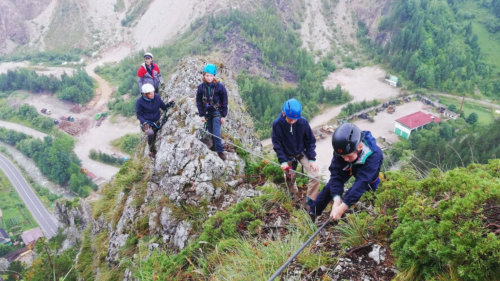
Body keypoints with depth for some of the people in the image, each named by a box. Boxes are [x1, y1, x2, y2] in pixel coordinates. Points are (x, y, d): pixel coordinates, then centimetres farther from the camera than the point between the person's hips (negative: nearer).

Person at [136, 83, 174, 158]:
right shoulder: (139, 101, -14)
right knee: (150, 133, -32)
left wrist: (169, 104, -17)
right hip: (146, 123, -4)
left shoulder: (157, 97, -6)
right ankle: (152, 151, -10)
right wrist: (144, 123, -24)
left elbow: (163, 107, 4)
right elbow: (139, 115, -8)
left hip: (156, 122, 4)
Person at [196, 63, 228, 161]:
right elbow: (199, 102, 4)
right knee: (210, 131, 14)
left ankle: (220, 150, -1)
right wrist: (202, 115, -1)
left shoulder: (219, 86, -12)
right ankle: (215, 145, 34)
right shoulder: (201, 87, -3)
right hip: (207, 112, 4)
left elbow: (224, 102, -7)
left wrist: (223, 116, -7)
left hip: (217, 112, -4)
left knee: (216, 132, -12)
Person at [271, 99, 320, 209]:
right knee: (290, 179, 14)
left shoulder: (303, 122, -24)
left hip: (302, 153, 0)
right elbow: (277, 144, -13)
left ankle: (309, 202, 2)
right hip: (288, 156, 0)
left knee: (315, 175, -16)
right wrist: (283, 161, -21)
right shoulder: (277, 124, -24)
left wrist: (312, 159, -17)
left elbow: (310, 141, -12)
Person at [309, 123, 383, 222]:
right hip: (350, 168, 2)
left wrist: (342, 207, -57)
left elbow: (362, 182, -50)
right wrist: (337, 199, -52)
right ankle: (312, 214, 9)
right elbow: (336, 174, -36)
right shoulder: (341, 150, -35)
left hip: (368, 175, -1)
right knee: (330, 186, -4)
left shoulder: (373, 155, -44)